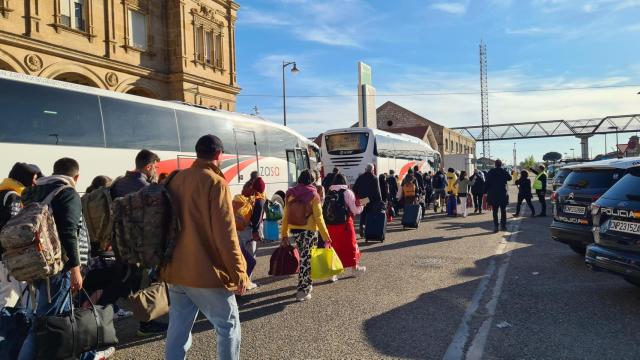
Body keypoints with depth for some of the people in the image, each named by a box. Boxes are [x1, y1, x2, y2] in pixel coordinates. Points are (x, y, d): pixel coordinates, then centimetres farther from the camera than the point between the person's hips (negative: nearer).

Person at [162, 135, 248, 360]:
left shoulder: (175, 180, 8)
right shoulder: (215, 183, -13)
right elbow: (226, 235, -18)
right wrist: (239, 273, -11)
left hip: (175, 270, 7)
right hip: (206, 272, -7)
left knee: (178, 327, 14)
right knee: (228, 325, 7)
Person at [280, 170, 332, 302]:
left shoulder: (291, 194, 4)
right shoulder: (313, 195, -8)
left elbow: (286, 216, 5)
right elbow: (318, 217, -11)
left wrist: (284, 234, 12)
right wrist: (326, 236, -8)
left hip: (295, 230, 5)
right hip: (309, 231, -5)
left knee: (304, 258, 21)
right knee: (306, 260, 2)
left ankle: (307, 284, 33)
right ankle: (302, 291, 4)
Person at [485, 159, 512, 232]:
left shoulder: (491, 172, -2)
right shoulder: (504, 171, -2)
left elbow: (487, 182, -4)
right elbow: (509, 178, 16)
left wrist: (486, 192, 0)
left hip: (493, 194, 0)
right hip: (503, 194, 0)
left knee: (495, 211, 4)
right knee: (503, 210, 11)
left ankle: (495, 226, -1)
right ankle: (503, 226, 12)